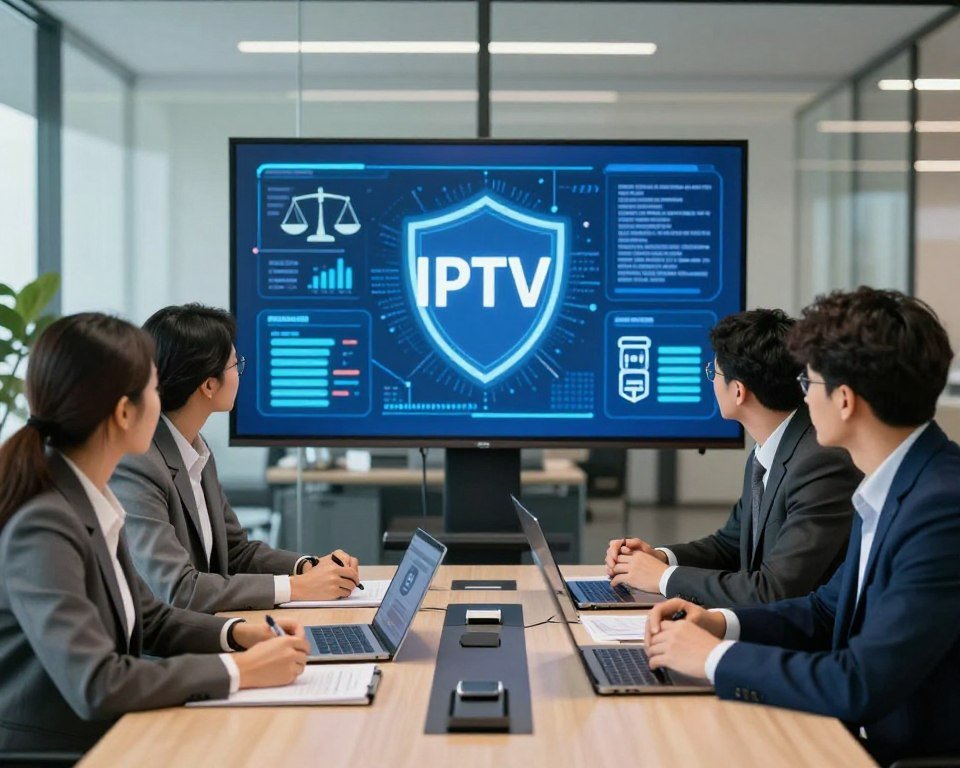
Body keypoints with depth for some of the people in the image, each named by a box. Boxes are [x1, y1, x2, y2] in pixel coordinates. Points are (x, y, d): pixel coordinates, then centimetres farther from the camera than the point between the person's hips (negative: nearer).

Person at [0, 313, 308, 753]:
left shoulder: (92, 502, 3)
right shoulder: (41, 527, -21)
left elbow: (145, 617, 16)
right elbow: (95, 684, -28)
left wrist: (237, 634, 0)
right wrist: (239, 670, -20)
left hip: (104, 742, 7)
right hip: (48, 749, -7)